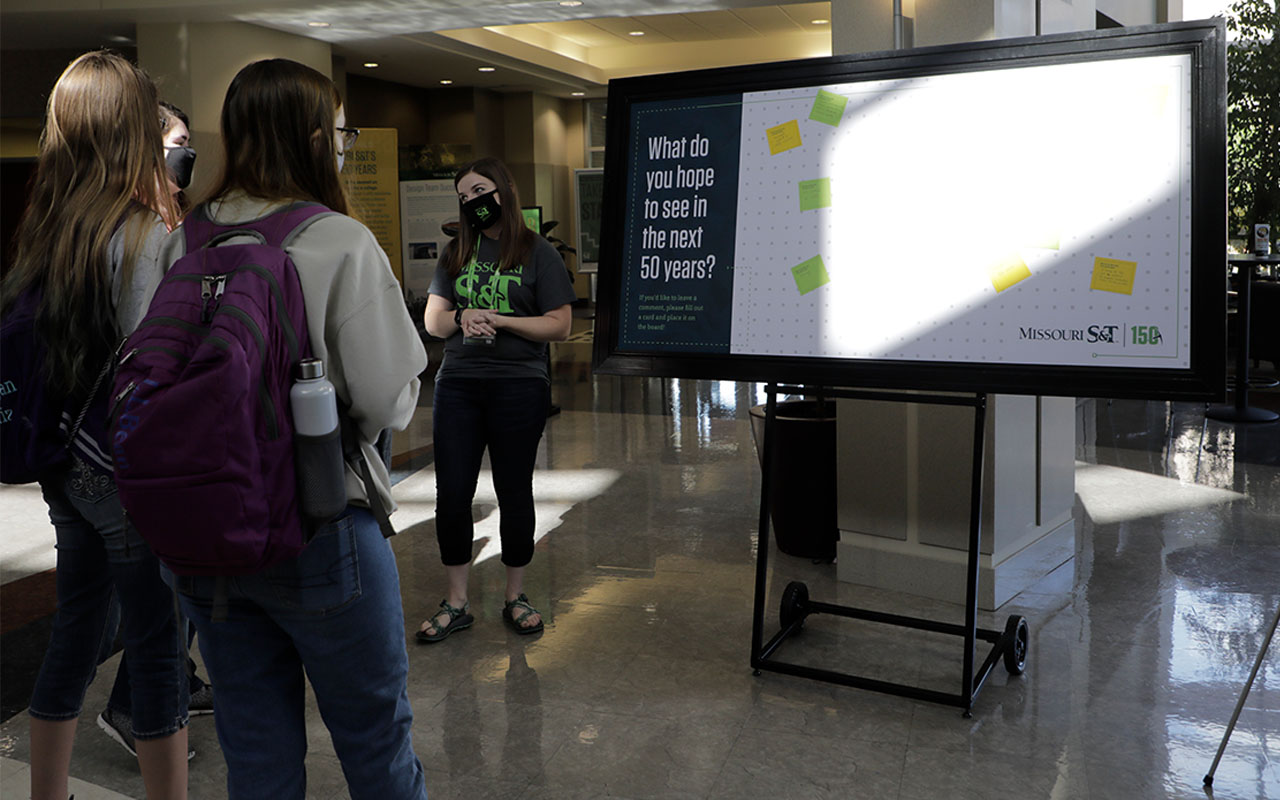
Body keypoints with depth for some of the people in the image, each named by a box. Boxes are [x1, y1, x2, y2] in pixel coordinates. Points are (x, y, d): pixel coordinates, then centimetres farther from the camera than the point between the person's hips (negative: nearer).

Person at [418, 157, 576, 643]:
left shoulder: (537, 253, 0)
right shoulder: (455, 253, 13)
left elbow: (560, 326, -5)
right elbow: (432, 320, 11)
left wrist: (499, 320, -14)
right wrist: (461, 318, -11)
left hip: (519, 386, -3)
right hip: (458, 384, 4)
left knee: (514, 492, 6)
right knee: (451, 493, 3)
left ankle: (515, 597, 23)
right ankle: (456, 603, 16)